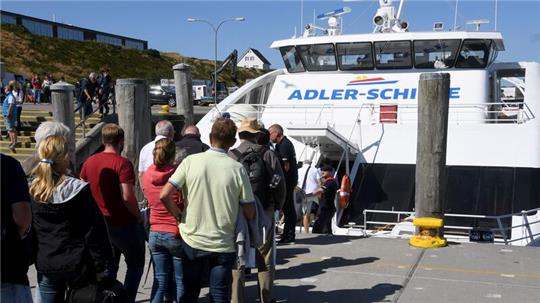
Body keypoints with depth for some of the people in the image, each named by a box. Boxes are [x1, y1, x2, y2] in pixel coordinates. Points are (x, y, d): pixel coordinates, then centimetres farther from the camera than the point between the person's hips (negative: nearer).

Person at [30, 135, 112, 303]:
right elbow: (94, 232, -12)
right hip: (77, 264, -3)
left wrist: (33, 260, 18)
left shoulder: (32, 192, -3)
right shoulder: (80, 190, -15)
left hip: (45, 266, 4)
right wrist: (99, 267, -4)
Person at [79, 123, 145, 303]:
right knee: (135, 265, 12)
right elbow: (127, 196, -25)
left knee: (108, 266, 20)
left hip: (100, 223, 6)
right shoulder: (122, 163, -18)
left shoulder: (89, 162, 3)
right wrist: (138, 216, -11)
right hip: (124, 224, -6)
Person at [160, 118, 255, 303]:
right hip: (223, 244, -1)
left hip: (192, 241, 1)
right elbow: (249, 213, -5)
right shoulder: (237, 169, -8)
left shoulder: (190, 161, -8)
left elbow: (164, 196, -11)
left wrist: (179, 216, 4)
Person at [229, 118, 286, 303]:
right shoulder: (267, 154, -2)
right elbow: (279, 182, -5)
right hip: (264, 212, 0)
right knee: (265, 259, 10)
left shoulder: (230, 156, -5)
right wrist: (278, 205, 9)